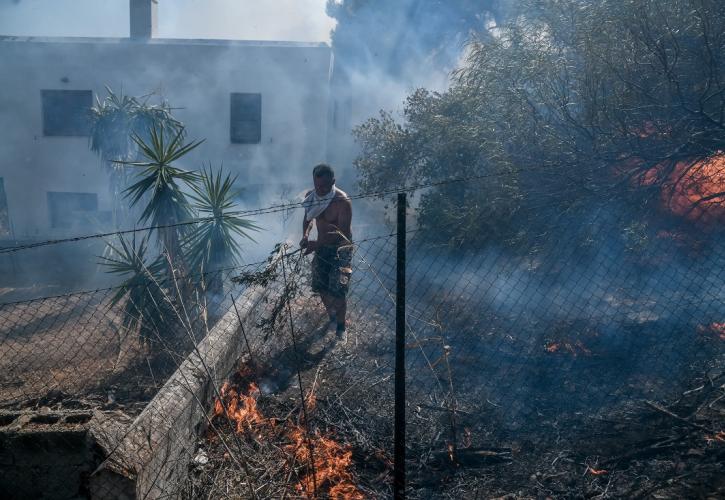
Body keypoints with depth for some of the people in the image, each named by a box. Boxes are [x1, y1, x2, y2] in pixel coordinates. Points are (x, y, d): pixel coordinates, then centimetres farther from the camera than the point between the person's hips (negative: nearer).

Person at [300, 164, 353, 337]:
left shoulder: (343, 202, -26)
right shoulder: (311, 196, -7)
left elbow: (343, 234, -29)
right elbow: (308, 219, 9)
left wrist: (317, 244, -39)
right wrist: (305, 234, -13)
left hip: (340, 248, -6)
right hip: (321, 247, 6)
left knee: (338, 292, -7)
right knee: (321, 287, 13)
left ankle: (341, 326, 14)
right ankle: (331, 315, 40)